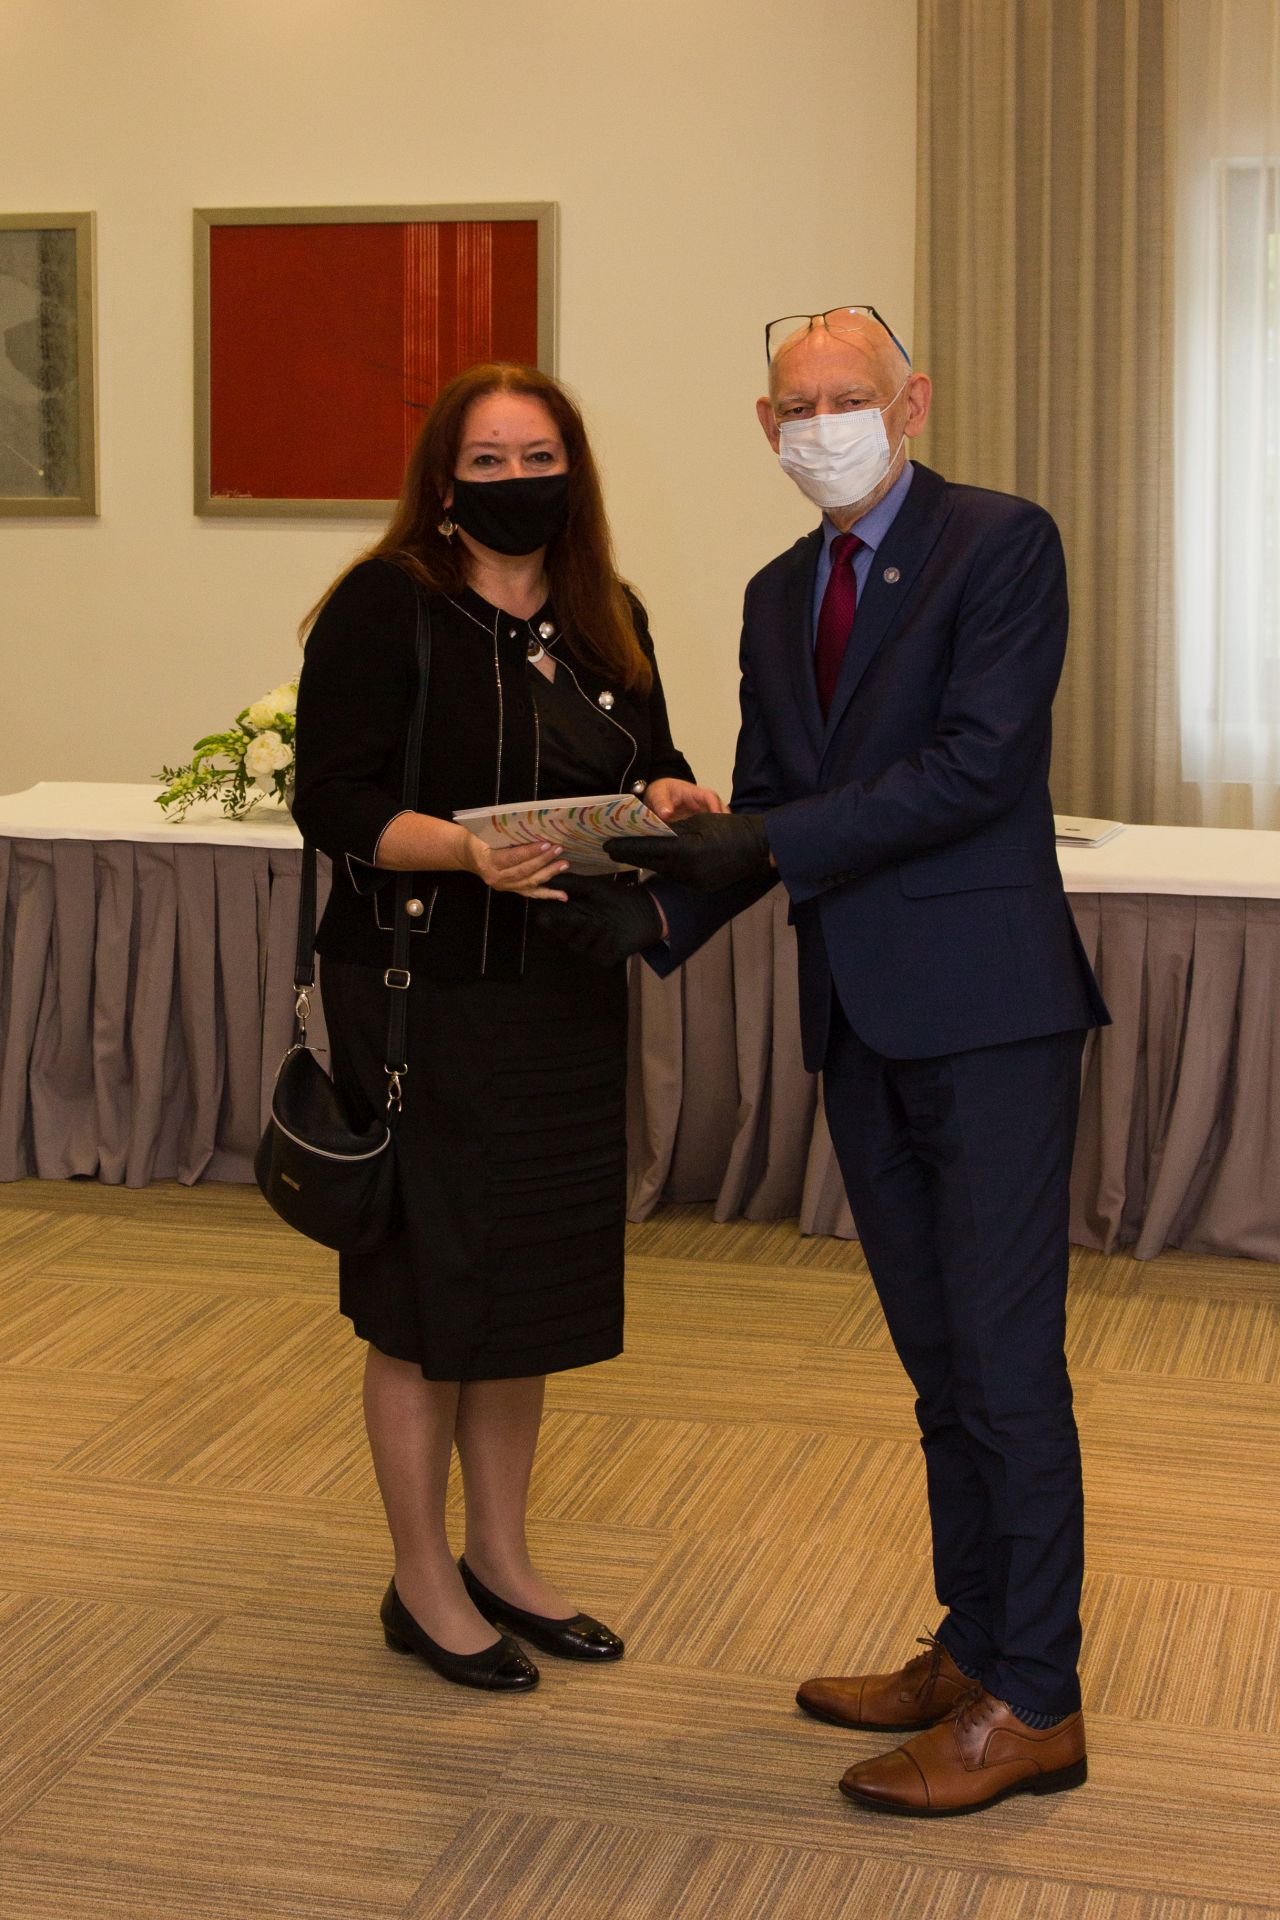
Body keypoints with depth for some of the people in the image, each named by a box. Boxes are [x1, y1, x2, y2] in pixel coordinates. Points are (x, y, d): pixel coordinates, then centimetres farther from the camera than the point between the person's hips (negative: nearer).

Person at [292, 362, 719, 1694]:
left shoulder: (607, 621, 10)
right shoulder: (384, 610, -9)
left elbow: (652, 764, 17)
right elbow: (334, 800, -14)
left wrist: (668, 799, -7)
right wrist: (466, 851, -30)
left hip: (565, 1000, 7)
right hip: (424, 998, -6)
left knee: (529, 1284, 14)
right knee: (427, 1293, 2)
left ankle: (500, 1560, 29)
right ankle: (423, 1586, 18)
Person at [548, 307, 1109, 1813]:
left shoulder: (1002, 545, -6)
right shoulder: (779, 596, 16)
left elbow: (976, 763, -17)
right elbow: (764, 810, 15)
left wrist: (772, 843, -20)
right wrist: (662, 911, -3)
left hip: (986, 1008, -7)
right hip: (862, 1021, 8)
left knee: (1004, 1361, -3)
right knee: (939, 1361, 15)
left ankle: (1032, 1705, 5)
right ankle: (972, 1649, 26)